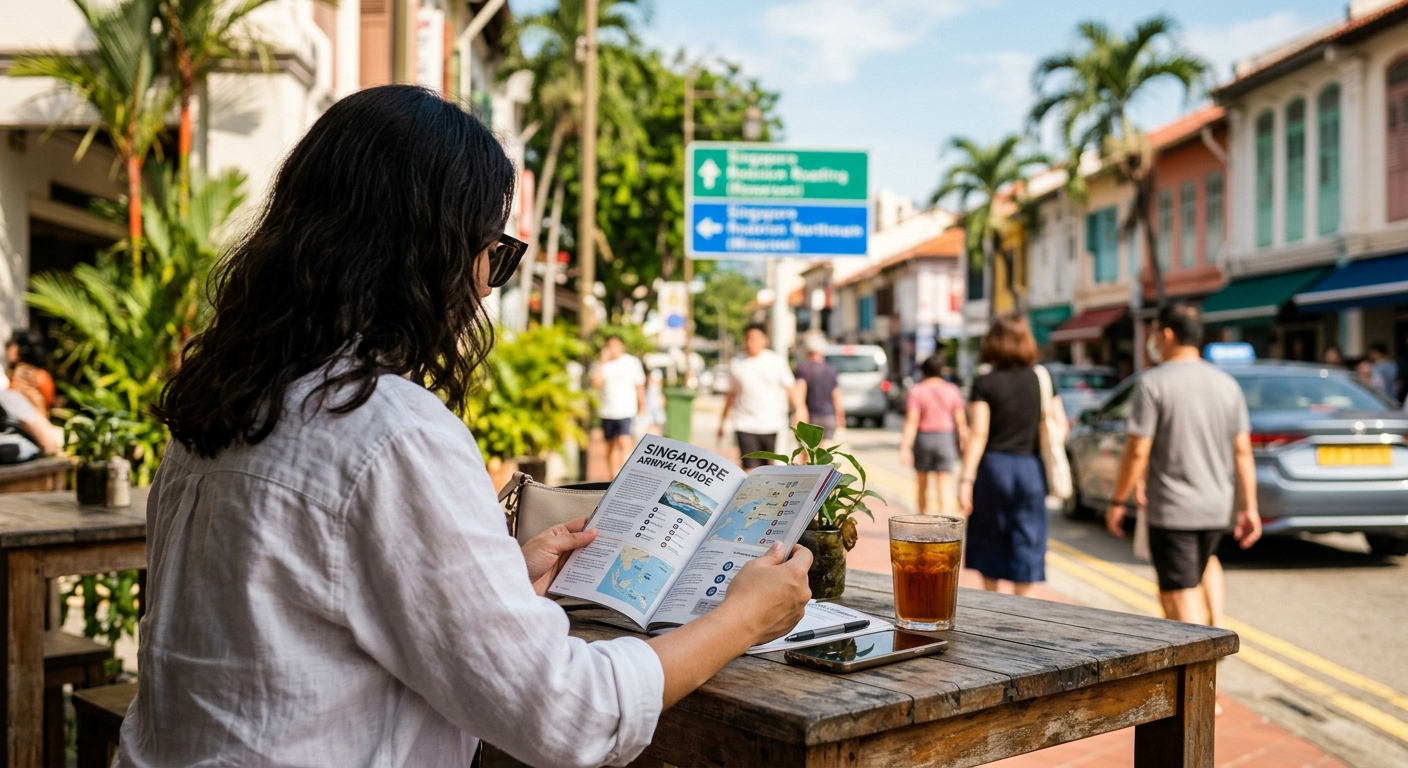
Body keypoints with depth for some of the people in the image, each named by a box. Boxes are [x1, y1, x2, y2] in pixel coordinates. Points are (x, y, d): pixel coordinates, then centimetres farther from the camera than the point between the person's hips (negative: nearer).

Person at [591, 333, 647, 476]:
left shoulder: (633, 362, 1)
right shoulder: (603, 364, 6)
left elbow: (640, 386, 7)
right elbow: (596, 383, -8)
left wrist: (642, 407, 9)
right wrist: (603, 362, -10)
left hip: (626, 411, -4)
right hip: (607, 412, 4)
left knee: (624, 443, -20)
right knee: (611, 446, 10)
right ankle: (614, 477, 19)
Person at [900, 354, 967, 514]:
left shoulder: (916, 391, -6)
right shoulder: (952, 391, 0)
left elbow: (911, 421, -12)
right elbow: (960, 420, -1)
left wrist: (905, 447, -13)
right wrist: (963, 442, 10)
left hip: (923, 439, 0)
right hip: (946, 439, 0)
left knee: (922, 485, 17)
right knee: (944, 487, -3)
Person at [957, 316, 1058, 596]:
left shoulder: (985, 383, -6)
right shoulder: (1042, 380, 1)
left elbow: (978, 433, -12)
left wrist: (966, 478, -13)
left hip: (993, 467, -1)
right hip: (1030, 469, 1)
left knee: (989, 543, 15)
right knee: (1026, 544, 6)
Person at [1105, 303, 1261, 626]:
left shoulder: (1152, 384, -11)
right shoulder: (1227, 384, 5)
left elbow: (1137, 451, -14)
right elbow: (1242, 451, 6)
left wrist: (1118, 502, -5)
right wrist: (1249, 508, 10)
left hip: (1171, 510, -6)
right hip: (1218, 508, 6)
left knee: (1180, 595, 0)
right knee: (1205, 562, 32)